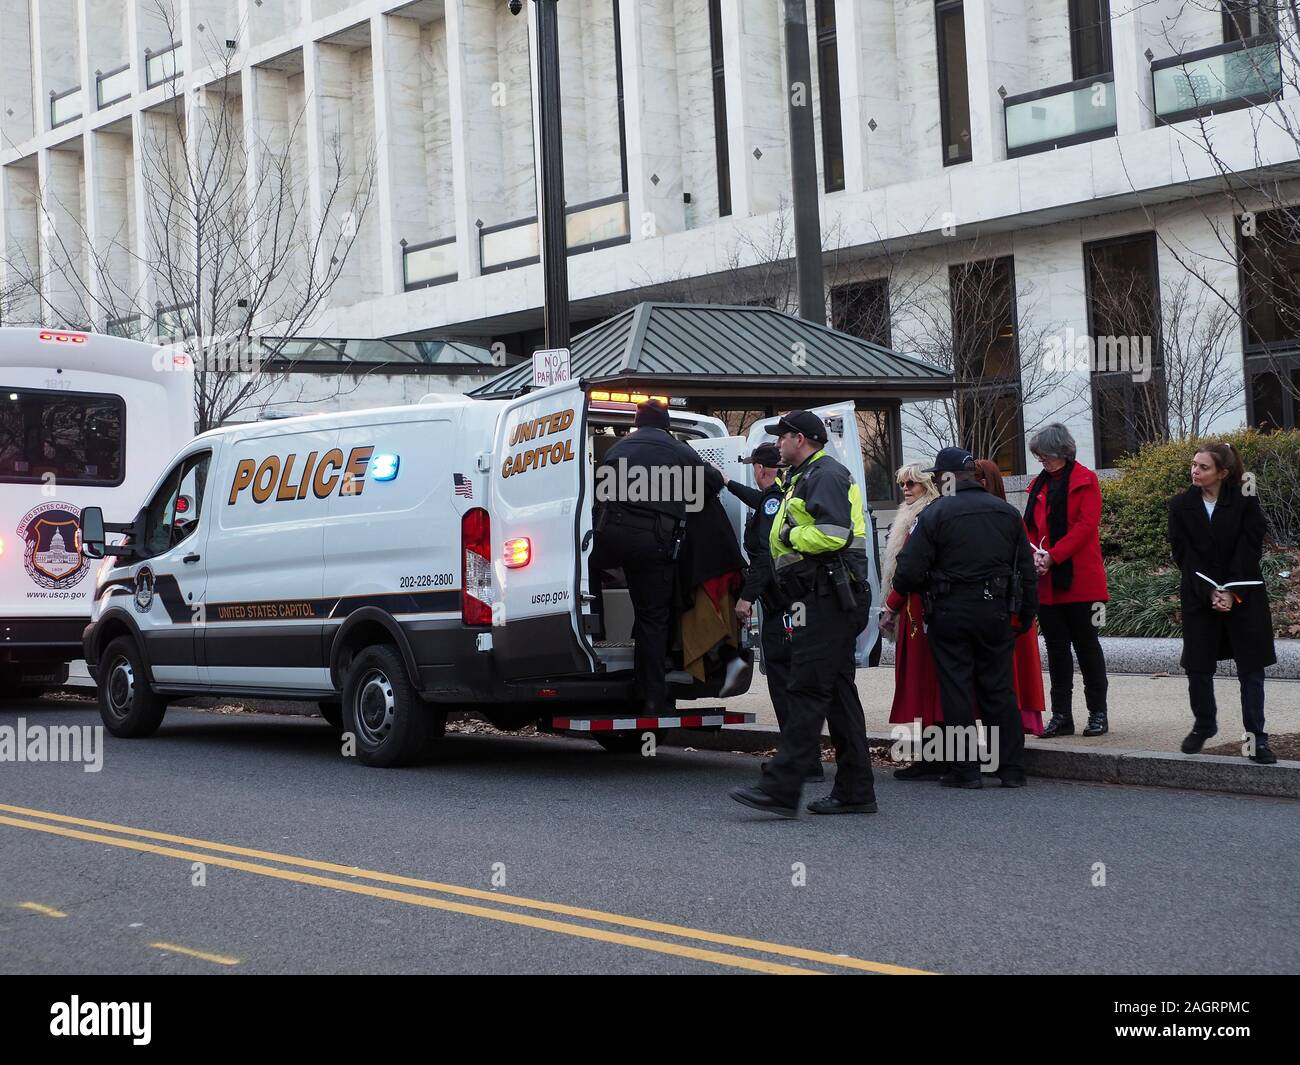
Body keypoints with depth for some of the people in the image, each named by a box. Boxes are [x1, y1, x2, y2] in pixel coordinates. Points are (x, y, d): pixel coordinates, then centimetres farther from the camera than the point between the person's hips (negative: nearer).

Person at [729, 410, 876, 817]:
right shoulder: (805, 477, 25)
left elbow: (833, 533, -23)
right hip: (826, 600, 11)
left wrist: (789, 537, -10)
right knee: (838, 692, 10)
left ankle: (781, 787, -18)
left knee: (807, 691, -14)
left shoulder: (826, 475, -10)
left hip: (825, 600, -11)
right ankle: (855, 791, 12)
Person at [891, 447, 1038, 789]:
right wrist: (1025, 616, 18)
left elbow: (909, 572, -11)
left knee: (956, 690, 2)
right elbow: (1027, 571, 11)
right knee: (999, 689, 10)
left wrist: (897, 597, 10)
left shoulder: (934, 514, -8)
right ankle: (1012, 769, 10)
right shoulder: (1007, 512, 8)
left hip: (950, 612, -4)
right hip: (996, 613, 4)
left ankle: (966, 769, 2)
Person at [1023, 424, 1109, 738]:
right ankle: (1061, 716, 12)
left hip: (1080, 579, -5)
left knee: (1086, 645, 2)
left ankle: (1098, 714, 10)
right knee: (1056, 648, 7)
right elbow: (1030, 526, 13)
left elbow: (1086, 525, -14)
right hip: (1047, 582, 6)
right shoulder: (1039, 484, 14)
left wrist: (1053, 556, -19)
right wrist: (1035, 556, -7)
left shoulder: (1085, 480, -5)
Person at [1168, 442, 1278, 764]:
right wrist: (1210, 593, -14)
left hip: (1243, 597, -2)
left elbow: (1249, 551, -8)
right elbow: (1184, 555, -4)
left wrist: (1232, 593, -15)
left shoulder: (1246, 502, -4)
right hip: (1199, 597, 2)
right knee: (1197, 666, 5)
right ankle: (1203, 725, 25)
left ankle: (1257, 736, 2)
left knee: (1251, 668, -2)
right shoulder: (1181, 505, 0)